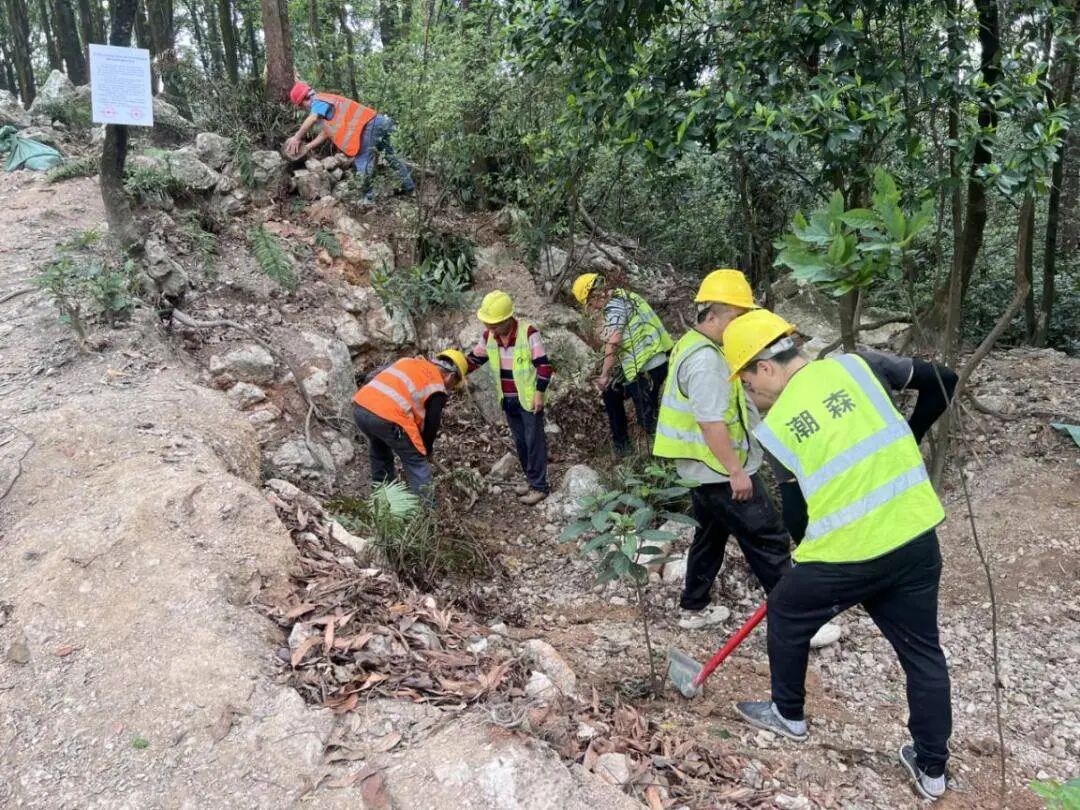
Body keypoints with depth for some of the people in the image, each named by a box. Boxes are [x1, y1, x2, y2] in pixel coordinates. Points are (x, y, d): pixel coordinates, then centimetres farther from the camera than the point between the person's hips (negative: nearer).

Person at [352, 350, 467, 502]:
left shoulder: (408, 361, 26)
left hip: (360, 407, 7)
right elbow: (431, 424, 8)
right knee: (416, 462, 10)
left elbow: (372, 378, 27)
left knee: (379, 453, 31)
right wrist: (426, 451, 27)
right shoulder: (437, 388, 6)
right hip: (386, 418, -7)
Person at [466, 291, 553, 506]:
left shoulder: (528, 332, -20)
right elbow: (474, 359, 10)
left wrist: (539, 392, -19)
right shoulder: (488, 336, -2)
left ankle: (539, 486, 6)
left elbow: (543, 364, -16)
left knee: (534, 441, -1)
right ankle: (531, 479, 28)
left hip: (529, 398, -6)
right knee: (520, 442, 15)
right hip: (508, 399, 6)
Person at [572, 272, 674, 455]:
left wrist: (604, 376, -16)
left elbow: (613, 342, -25)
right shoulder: (625, 296, 16)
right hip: (653, 362, 11)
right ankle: (621, 445, 28)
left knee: (647, 419, -6)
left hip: (647, 368, -11)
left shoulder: (614, 304, -13)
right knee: (611, 393, 21)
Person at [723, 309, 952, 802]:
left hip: (845, 553, -3)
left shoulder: (775, 425, -5)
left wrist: (804, 556, 21)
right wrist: (902, 449, 17)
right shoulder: (853, 366, -1)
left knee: (785, 615, 24)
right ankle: (932, 768, 31)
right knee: (923, 651, 20)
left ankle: (787, 714, 40)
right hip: (916, 537, 4)